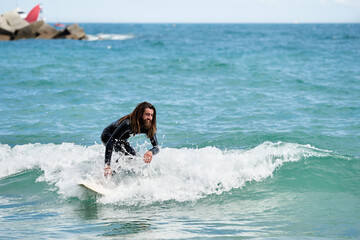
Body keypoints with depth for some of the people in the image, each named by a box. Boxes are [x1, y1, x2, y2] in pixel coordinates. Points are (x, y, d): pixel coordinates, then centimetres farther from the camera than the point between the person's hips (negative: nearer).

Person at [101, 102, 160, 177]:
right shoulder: (128, 123, -39)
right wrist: (107, 166, -51)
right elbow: (110, 143, -43)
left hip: (120, 140, 8)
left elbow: (156, 147, -18)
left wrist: (151, 152, -45)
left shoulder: (149, 127, -19)